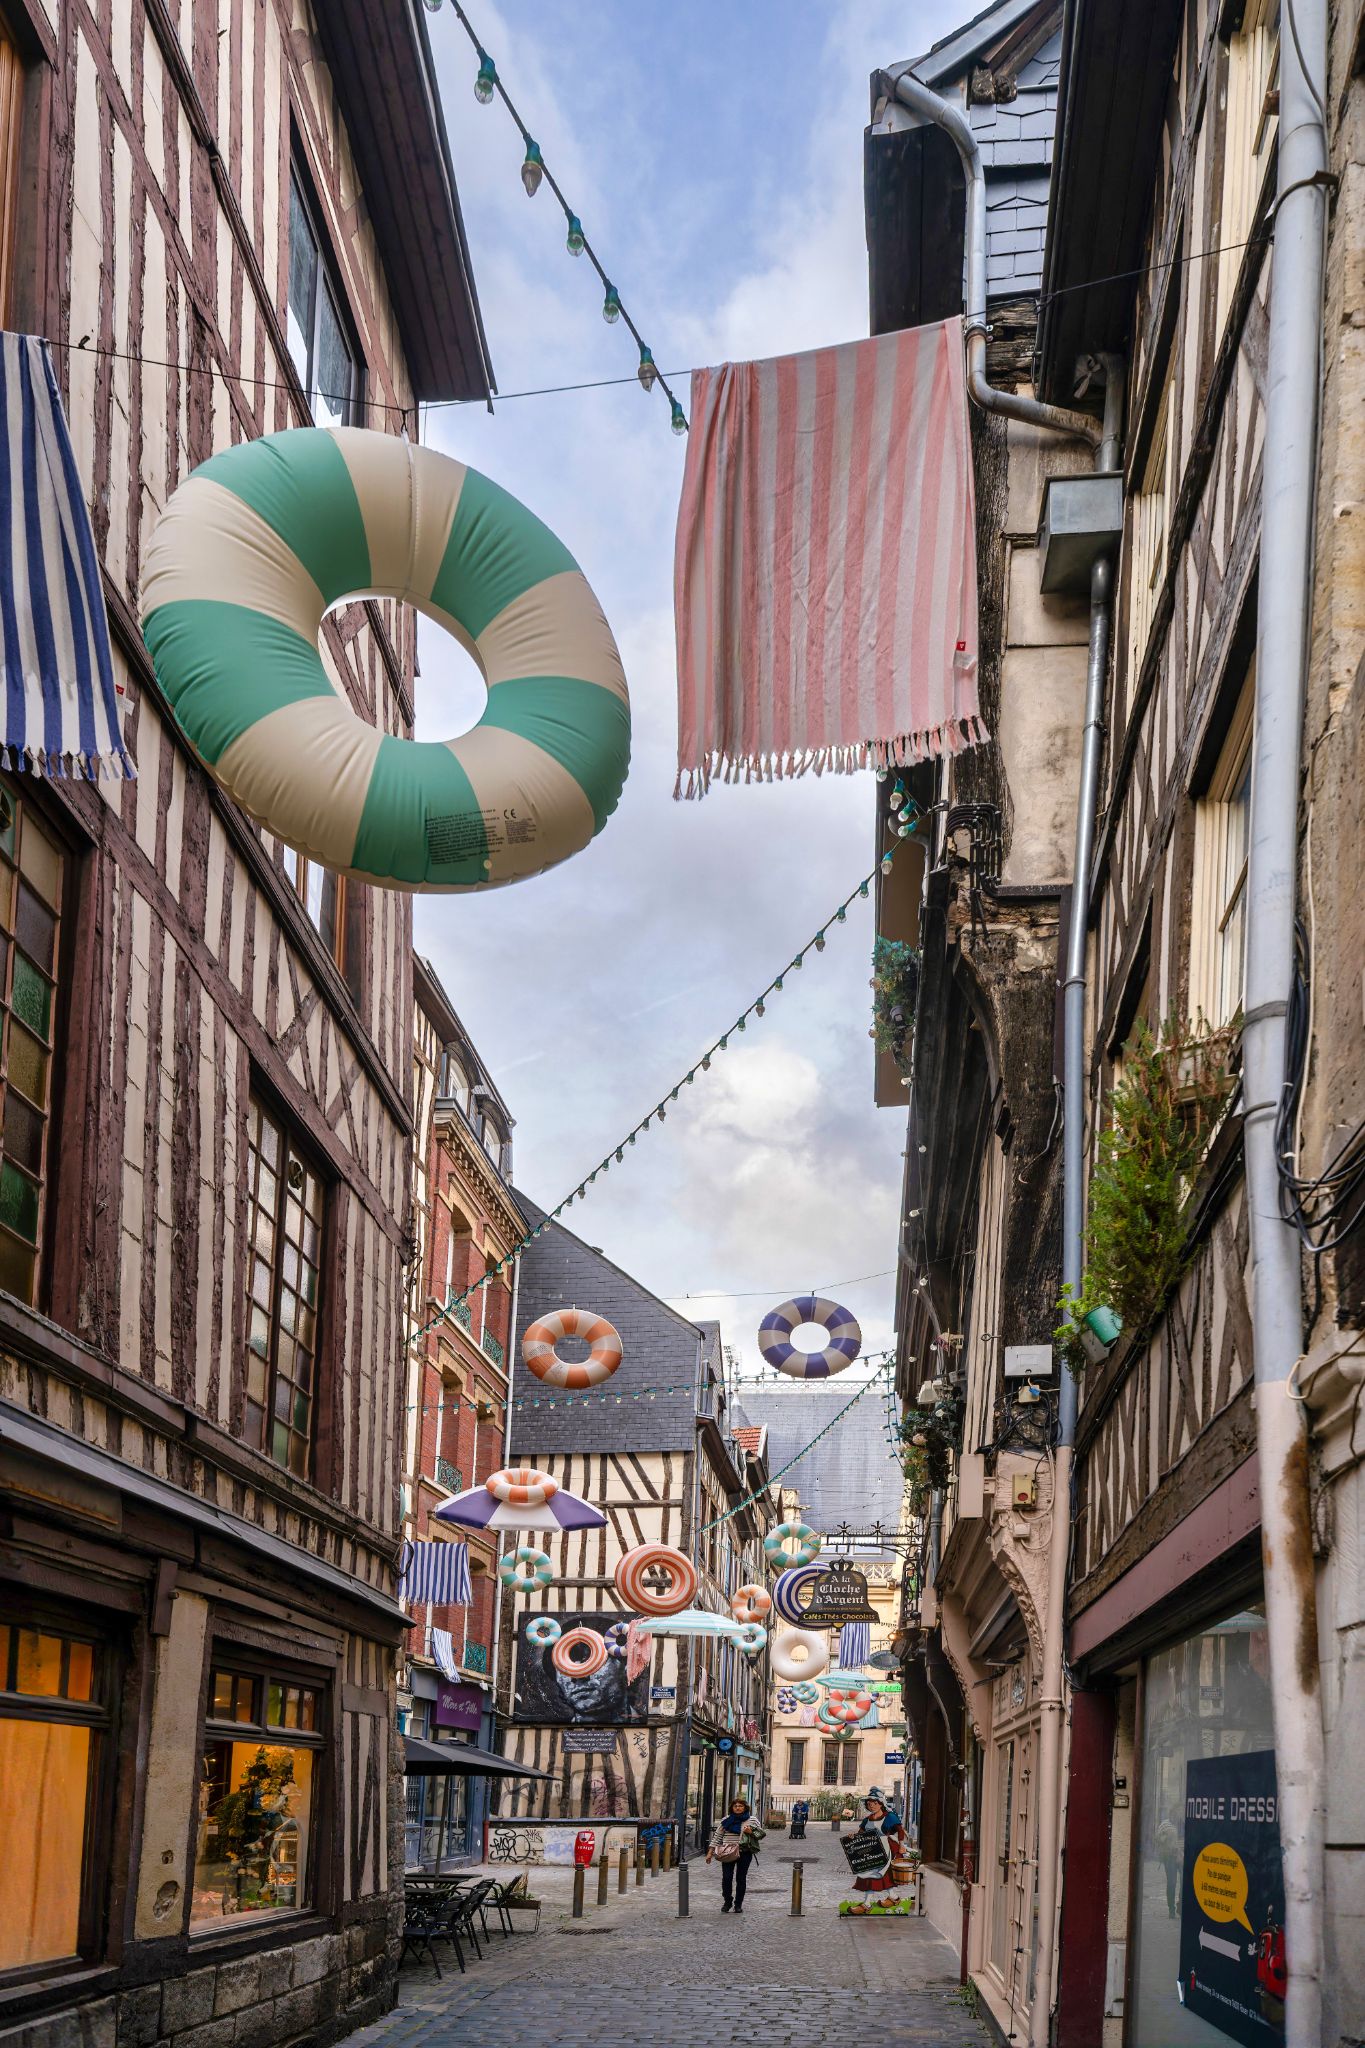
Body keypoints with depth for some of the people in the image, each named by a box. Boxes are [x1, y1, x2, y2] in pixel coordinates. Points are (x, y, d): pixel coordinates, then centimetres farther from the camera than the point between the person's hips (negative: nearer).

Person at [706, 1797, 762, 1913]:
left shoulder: (751, 1820, 7)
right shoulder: (726, 1820, 9)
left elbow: (761, 1834, 11)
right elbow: (717, 1836, 11)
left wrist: (751, 1832, -9)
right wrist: (710, 1852, 6)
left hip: (744, 1853, -1)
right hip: (728, 1853, 1)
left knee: (741, 1879, 2)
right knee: (726, 1878, -6)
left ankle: (738, 1904, 13)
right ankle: (727, 1901, 12)